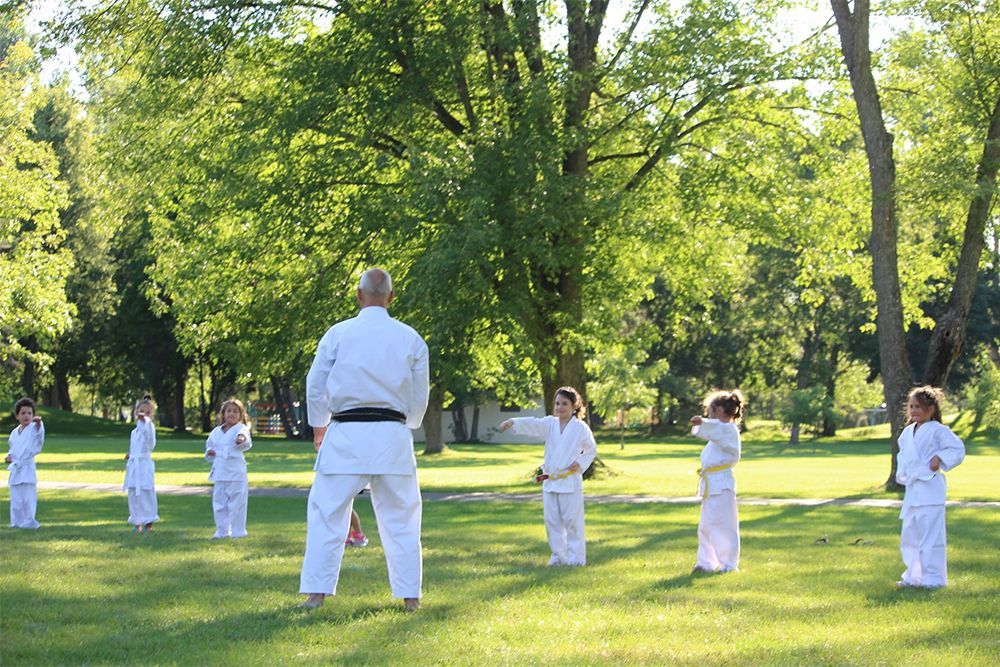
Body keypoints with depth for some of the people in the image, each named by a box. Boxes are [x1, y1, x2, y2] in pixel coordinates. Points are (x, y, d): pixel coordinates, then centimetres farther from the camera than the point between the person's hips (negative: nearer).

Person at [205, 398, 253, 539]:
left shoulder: (240, 429, -8)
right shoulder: (216, 432, 10)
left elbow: (246, 442, -30)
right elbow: (209, 445, 27)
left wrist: (242, 440, -54)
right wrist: (209, 452, 3)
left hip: (235, 473, -6)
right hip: (219, 473, 6)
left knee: (236, 503, -2)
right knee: (218, 503, 12)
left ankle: (238, 532, 9)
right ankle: (222, 531, 25)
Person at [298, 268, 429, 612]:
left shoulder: (339, 334, -1)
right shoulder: (411, 339, 4)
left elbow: (315, 386, 4)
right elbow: (420, 395, 11)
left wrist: (319, 428, 20)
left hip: (346, 435, -2)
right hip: (393, 435, 2)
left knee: (327, 513, 5)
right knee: (400, 517, 9)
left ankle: (316, 592, 3)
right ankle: (410, 595, 10)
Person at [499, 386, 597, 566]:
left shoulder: (581, 428, -5)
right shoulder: (549, 424, 4)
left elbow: (591, 450, 8)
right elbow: (532, 424, -14)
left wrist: (580, 464, -10)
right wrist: (513, 423, -33)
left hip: (570, 482, -4)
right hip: (549, 480, 4)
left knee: (572, 521, -2)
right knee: (552, 521, 10)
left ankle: (576, 557, 6)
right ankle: (558, 555, 21)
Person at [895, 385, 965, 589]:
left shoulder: (938, 430, -7)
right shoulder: (907, 433, 16)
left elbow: (958, 449, -8)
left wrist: (940, 459, -18)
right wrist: (902, 473, 16)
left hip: (930, 488, -8)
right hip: (912, 488, 8)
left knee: (930, 534, -9)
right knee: (910, 534, 13)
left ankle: (934, 577, -3)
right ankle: (913, 576, 23)